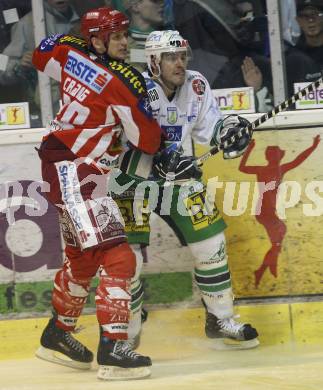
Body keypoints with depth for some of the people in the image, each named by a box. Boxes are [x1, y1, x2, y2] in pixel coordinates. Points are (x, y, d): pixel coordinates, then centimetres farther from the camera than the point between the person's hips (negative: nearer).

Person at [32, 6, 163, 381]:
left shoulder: (70, 54, 2)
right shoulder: (124, 83, -18)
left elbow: (40, 54, 25)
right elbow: (149, 142, -11)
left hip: (64, 168, 10)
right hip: (71, 172, -10)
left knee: (82, 257, 23)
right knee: (116, 258, -15)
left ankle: (57, 335, 38)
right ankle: (112, 349, -19)